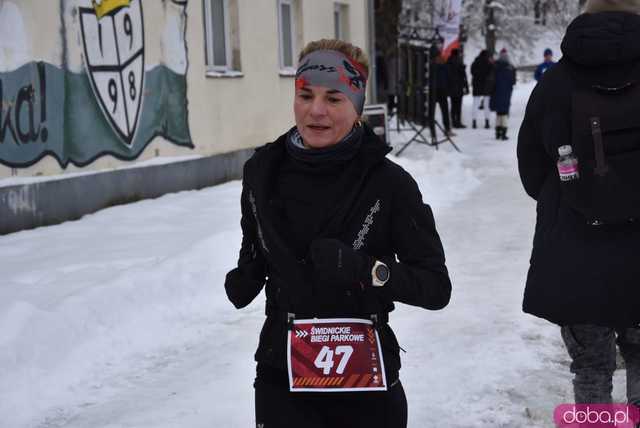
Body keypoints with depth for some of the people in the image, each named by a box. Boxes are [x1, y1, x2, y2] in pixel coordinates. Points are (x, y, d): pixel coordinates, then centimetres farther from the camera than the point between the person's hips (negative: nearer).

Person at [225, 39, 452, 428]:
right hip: (282, 380, 2)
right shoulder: (264, 172, -3)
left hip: (366, 383, -1)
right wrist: (243, 281, -8)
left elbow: (437, 288, -10)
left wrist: (366, 270, -25)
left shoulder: (389, 183, -12)